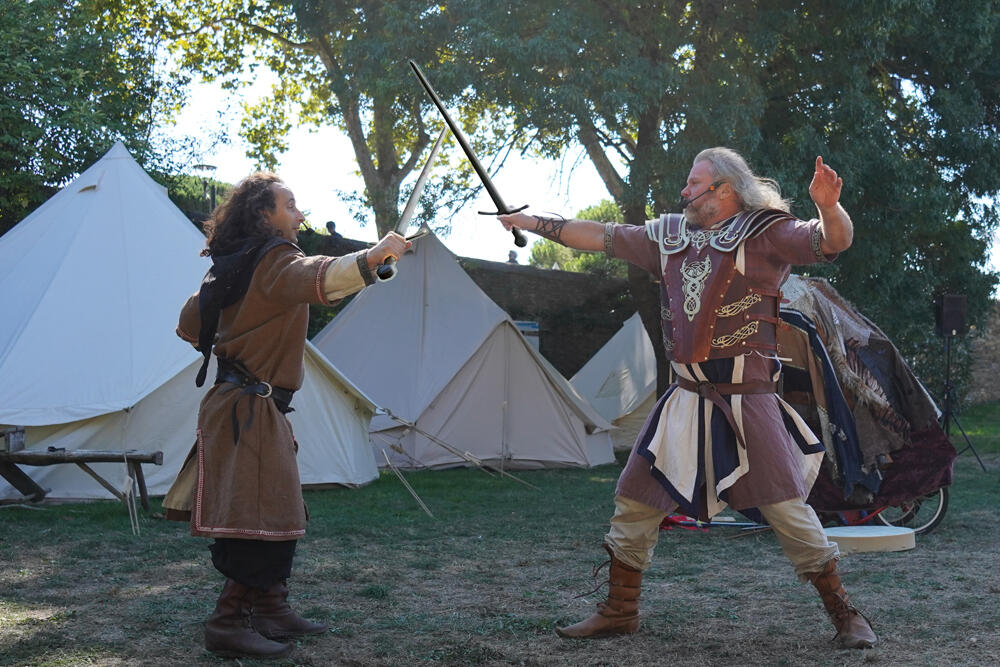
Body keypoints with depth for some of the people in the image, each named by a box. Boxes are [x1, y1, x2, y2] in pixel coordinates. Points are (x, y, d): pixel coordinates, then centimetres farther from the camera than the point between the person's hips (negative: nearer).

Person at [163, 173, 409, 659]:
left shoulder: (229, 266, 15)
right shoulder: (275, 259, -12)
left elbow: (189, 324, 23)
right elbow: (318, 280, -34)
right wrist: (374, 255, -35)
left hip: (238, 404, 10)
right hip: (251, 410, -10)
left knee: (276, 514, 14)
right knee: (264, 519, -8)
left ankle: (271, 611, 21)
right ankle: (228, 624, -5)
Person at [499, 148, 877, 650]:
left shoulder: (764, 233, -5)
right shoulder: (669, 237, 11)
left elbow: (834, 242, -17)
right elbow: (601, 237, 17)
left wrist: (829, 207, -38)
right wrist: (535, 223, 19)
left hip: (747, 400, -5)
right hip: (686, 400, 6)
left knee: (788, 510, -5)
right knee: (634, 503, 7)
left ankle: (844, 616, 11)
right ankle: (619, 613, 22)